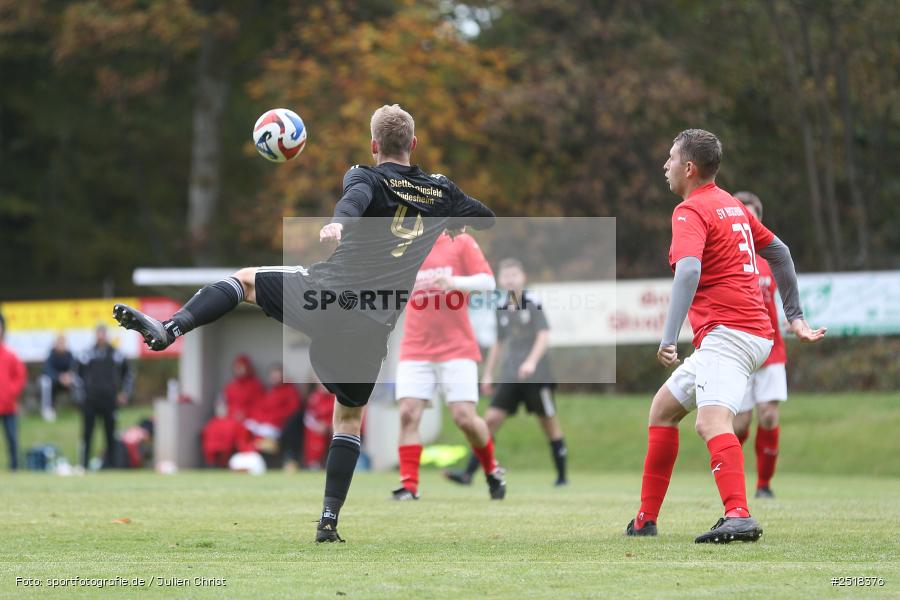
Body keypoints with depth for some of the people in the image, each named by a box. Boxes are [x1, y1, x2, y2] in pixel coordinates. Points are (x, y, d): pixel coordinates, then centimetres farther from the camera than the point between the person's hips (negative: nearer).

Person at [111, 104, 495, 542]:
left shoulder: (368, 177, 2)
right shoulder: (441, 192, 14)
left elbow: (356, 198, -23)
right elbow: (487, 218, 32)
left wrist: (337, 223, -44)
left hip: (328, 292, -3)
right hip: (373, 327, 3)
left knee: (245, 279, 20)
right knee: (349, 419, 19)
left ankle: (169, 328, -4)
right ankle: (329, 520, 9)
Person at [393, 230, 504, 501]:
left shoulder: (461, 243, 1)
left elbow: (488, 281, -6)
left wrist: (454, 282, -24)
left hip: (456, 349, -3)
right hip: (415, 350, 3)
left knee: (464, 417, -8)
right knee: (408, 414, -12)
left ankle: (492, 470, 17)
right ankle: (409, 485, -9)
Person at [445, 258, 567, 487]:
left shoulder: (533, 303, -6)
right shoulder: (501, 309, 9)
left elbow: (544, 336, -14)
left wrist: (531, 361, -28)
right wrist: (488, 374, 18)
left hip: (536, 375, -5)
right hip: (510, 377, 5)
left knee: (549, 423, 3)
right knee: (491, 418, -6)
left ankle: (562, 476, 14)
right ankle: (469, 473, -9)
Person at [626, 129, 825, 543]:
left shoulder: (691, 211, -9)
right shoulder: (730, 205, 20)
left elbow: (688, 271, -26)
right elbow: (779, 252, 28)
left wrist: (669, 338, -33)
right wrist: (795, 316, 32)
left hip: (726, 333, -10)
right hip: (753, 330, 10)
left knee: (712, 421, -29)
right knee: (663, 408, 19)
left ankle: (739, 517, -47)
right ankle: (646, 520, 23)